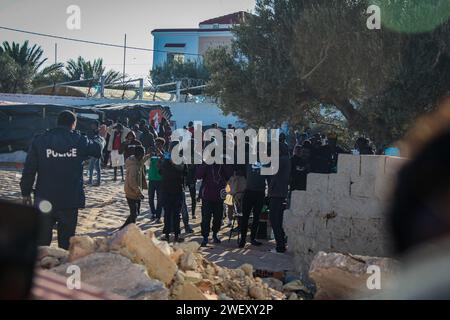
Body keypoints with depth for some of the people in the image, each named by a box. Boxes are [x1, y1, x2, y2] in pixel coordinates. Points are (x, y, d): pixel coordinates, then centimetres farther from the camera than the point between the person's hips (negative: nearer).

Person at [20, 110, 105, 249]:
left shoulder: (39, 140, -3)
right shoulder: (80, 141, -3)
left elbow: (28, 170, -3)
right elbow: (97, 147, 20)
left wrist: (26, 192, 8)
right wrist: (101, 137, 42)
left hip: (45, 200, 0)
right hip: (71, 201, 0)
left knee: (42, 240, 7)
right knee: (66, 241, 6)